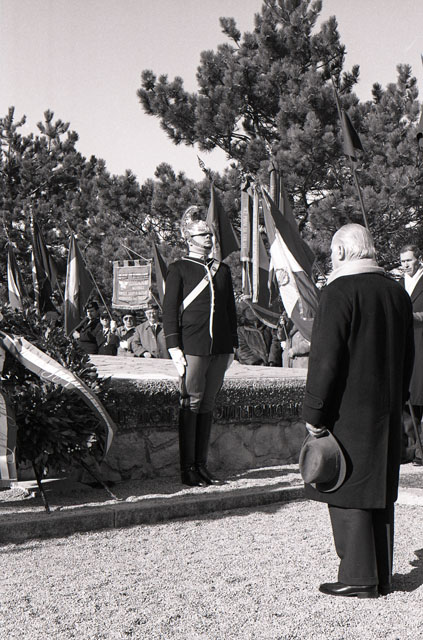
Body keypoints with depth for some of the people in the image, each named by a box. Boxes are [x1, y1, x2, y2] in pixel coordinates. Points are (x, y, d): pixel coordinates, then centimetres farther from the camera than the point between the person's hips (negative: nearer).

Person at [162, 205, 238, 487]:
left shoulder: (223, 270, 16)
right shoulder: (179, 269, 1)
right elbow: (170, 310, -2)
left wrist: (232, 346, 14)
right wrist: (175, 347, -9)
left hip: (220, 348, 5)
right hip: (193, 347, -5)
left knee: (208, 405, 9)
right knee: (191, 404, -1)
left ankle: (202, 465, 17)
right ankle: (188, 468, 6)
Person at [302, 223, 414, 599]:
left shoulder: (339, 292, -14)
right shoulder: (397, 292, 9)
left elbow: (326, 359, -17)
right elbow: (407, 357, 15)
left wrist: (314, 413, -11)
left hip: (348, 412, -7)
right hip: (387, 413, 8)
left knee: (349, 495, 1)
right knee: (379, 494, 14)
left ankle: (358, 577, 6)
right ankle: (382, 576, 22)